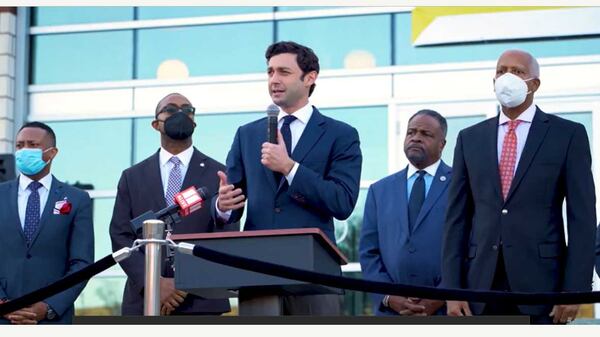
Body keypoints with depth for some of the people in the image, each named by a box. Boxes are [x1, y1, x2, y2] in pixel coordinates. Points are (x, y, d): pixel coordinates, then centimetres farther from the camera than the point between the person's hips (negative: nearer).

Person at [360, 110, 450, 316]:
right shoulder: (380, 190, 17)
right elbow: (368, 252, 12)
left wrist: (442, 298, -10)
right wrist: (389, 297, -3)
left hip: (447, 310, -3)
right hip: (392, 311, 3)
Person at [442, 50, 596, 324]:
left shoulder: (568, 135, 4)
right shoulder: (470, 139, 13)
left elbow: (582, 218, -1)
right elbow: (457, 217, 10)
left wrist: (575, 289, -9)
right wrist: (452, 289, 1)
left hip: (540, 284, -3)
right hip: (481, 285, 3)